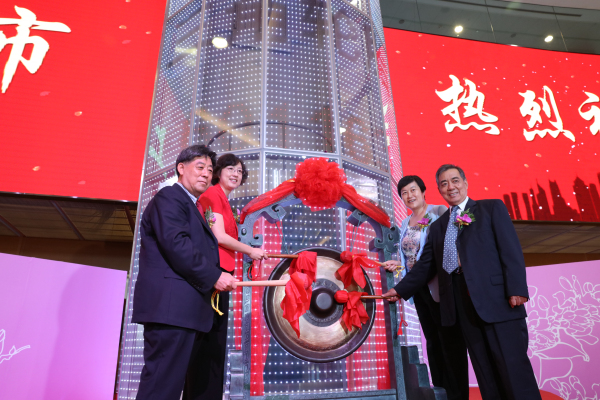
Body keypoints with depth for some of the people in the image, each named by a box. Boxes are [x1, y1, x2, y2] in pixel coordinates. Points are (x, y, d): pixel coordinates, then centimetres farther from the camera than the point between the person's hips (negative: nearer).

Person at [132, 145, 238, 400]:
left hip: (186, 310, 10)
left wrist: (217, 278, 11)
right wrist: (214, 276, -15)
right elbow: (175, 243, -18)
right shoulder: (170, 197, -3)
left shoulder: (191, 206, 27)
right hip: (171, 305, -10)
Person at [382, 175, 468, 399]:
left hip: (439, 286, -7)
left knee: (450, 340, 2)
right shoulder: (405, 223, 13)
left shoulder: (439, 212, -6)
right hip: (419, 288, 7)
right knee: (432, 340, 15)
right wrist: (399, 264, -1)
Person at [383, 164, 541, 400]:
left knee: (513, 365, -2)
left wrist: (516, 289, -13)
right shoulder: (437, 227, 19)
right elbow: (425, 265, 20)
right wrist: (401, 290, 16)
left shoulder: (492, 208, 8)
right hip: (464, 305, 4)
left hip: (497, 298, -3)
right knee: (485, 371, 7)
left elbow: (511, 250, -2)